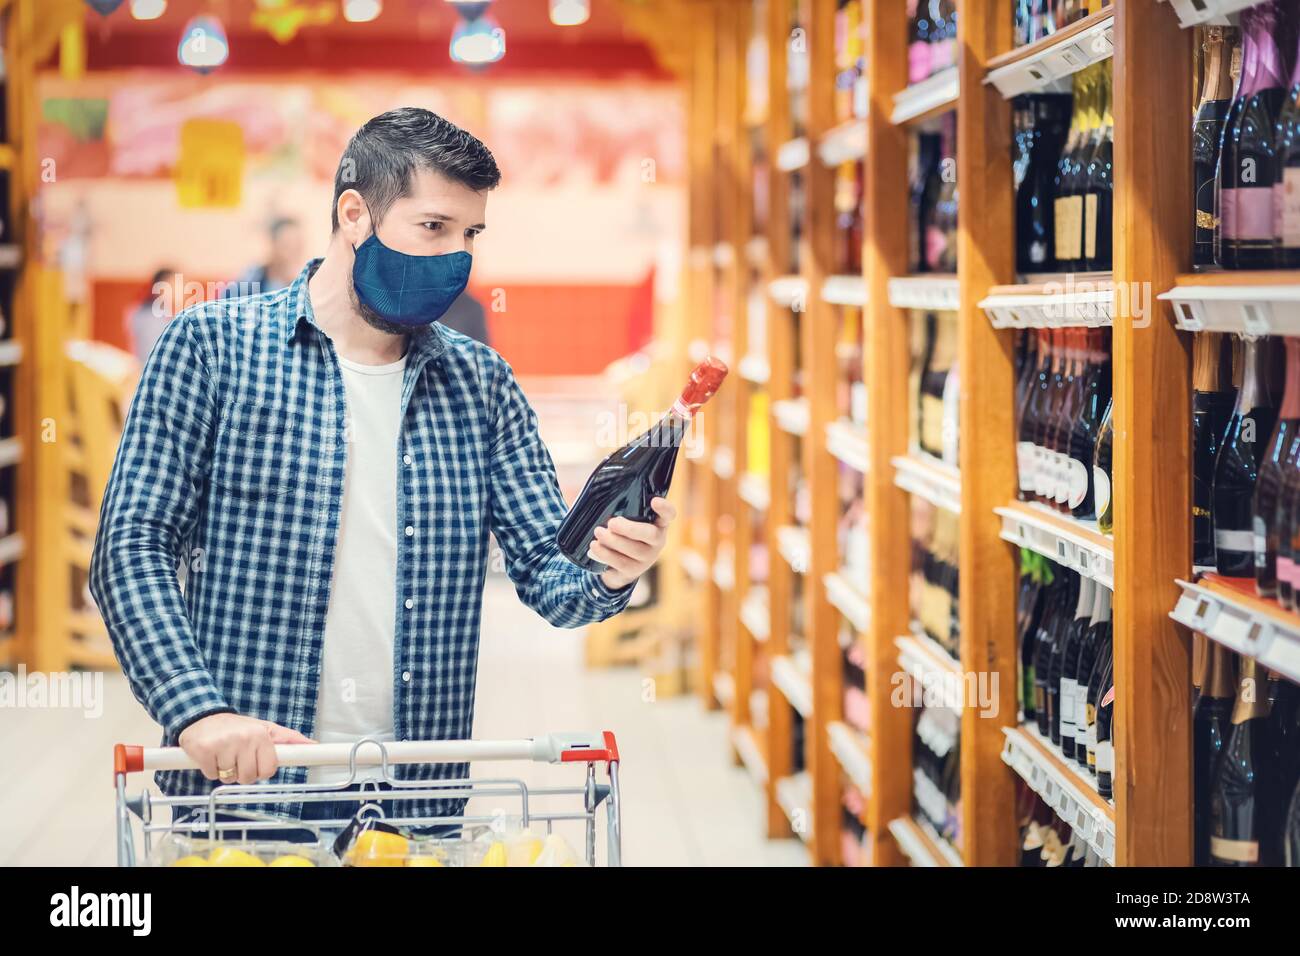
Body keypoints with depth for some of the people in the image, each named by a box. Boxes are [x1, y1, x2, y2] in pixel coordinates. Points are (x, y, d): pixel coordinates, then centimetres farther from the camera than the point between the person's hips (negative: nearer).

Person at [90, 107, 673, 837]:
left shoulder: (482, 381, 8)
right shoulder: (214, 345, -3)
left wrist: (606, 573, -17)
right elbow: (134, 547, -8)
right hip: (242, 786, -3)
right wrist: (198, 711, -22)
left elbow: (545, 571, 7)